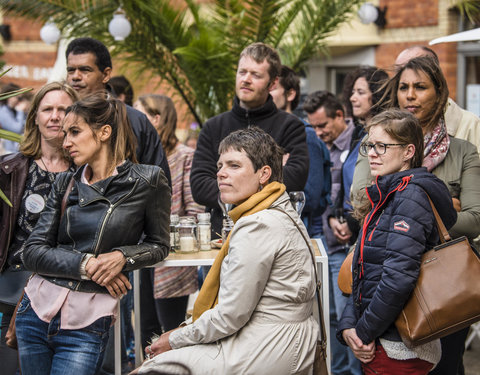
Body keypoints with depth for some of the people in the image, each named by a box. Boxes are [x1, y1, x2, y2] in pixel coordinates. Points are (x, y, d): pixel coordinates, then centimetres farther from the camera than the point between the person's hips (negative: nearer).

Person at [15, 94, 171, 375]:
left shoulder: (148, 182, -2)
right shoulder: (66, 184, 9)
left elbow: (159, 246, 8)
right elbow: (33, 253, 3)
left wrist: (122, 256, -12)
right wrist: (86, 264, -13)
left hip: (87, 325, -4)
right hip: (38, 310, 4)